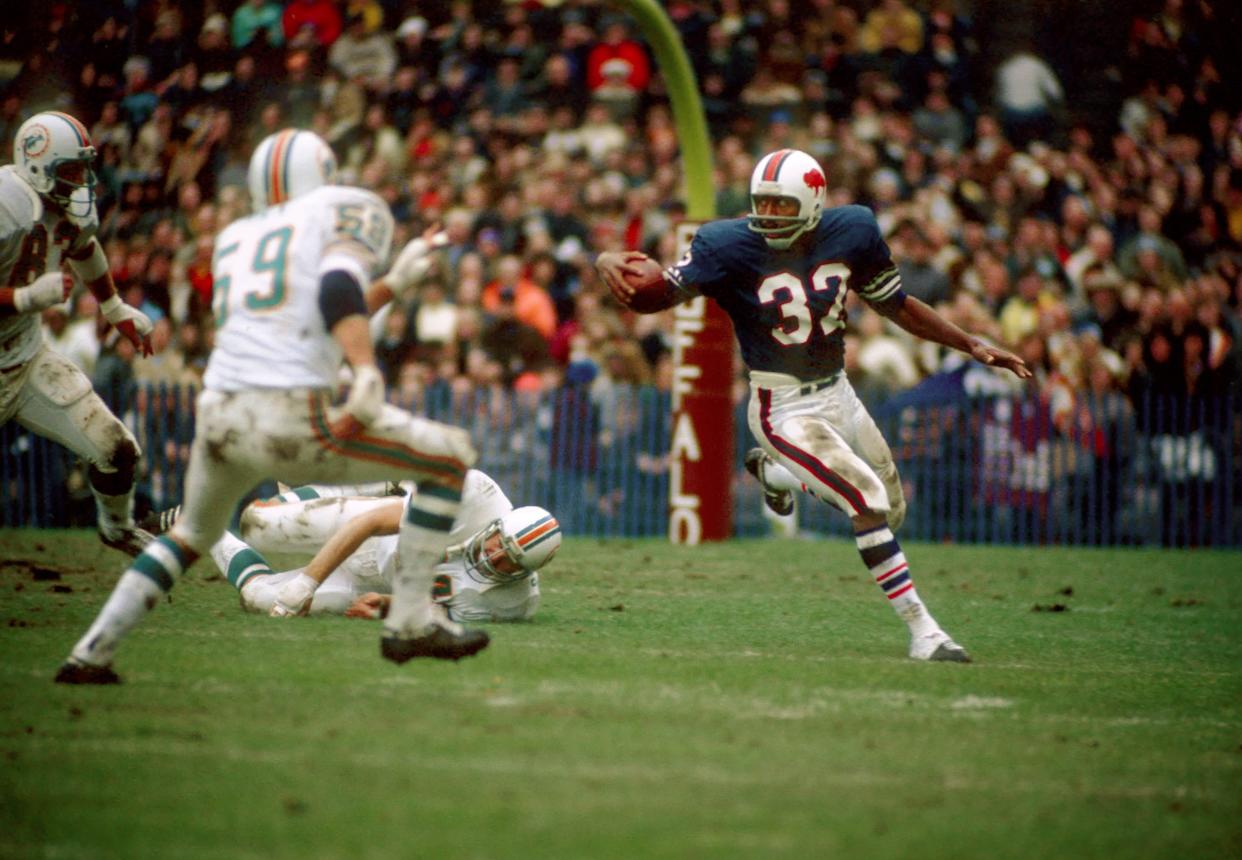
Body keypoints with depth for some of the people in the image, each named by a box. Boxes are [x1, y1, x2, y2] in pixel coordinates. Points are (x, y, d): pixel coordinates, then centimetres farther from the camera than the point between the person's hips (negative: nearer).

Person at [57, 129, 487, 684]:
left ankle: (91, 653, 24)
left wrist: (389, 285, 40)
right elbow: (337, 291, -11)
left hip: (219, 416, 6)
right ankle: (409, 621, 9)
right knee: (450, 458, 12)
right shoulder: (349, 209, 9)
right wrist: (368, 372, -23)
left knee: (194, 532, 34)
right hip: (294, 422, -6)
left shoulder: (234, 239, 27)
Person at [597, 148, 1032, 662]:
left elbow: (897, 306, 8)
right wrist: (611, 264, -45)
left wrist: (971, 345, 4)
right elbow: (661, 292, -24)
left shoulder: (851, 233, -5)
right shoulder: (732, 249, -17)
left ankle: (779, 474, 40)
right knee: (868, 502, -20)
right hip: (783, 409, -6)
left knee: (891, 512, 17)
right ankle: (922, 632, -12)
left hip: (838, 394, 6)